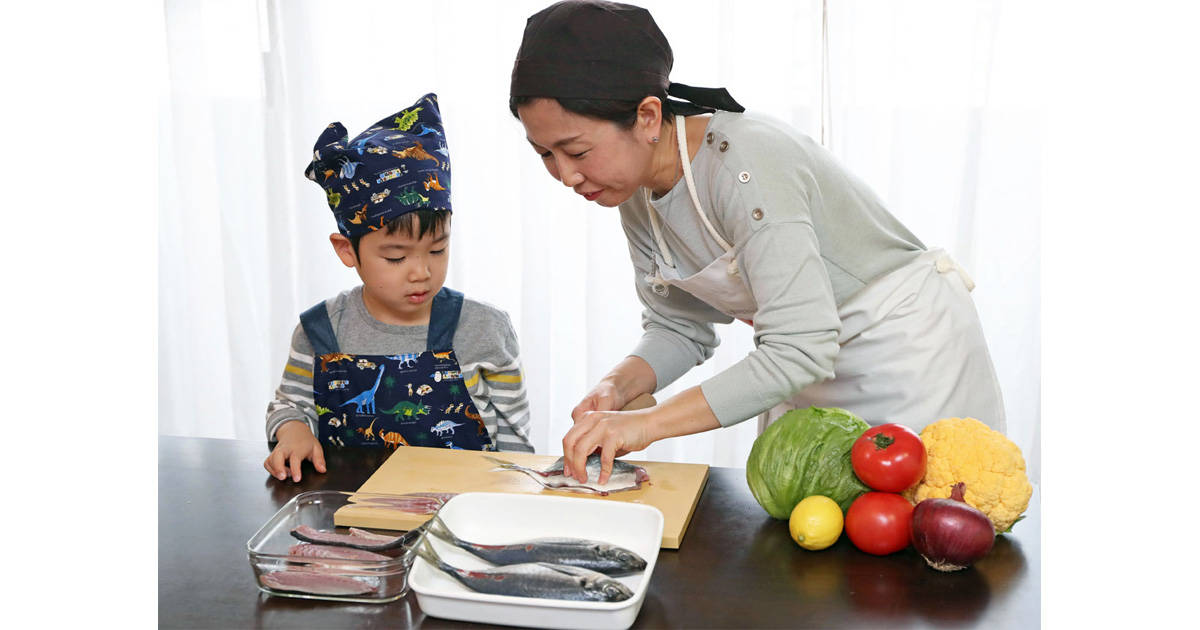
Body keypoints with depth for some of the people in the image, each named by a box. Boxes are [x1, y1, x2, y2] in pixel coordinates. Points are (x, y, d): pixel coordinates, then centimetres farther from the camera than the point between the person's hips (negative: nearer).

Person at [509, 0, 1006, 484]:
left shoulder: (744, 165, -32)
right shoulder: (634, 196, -6)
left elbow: (800, 349, -37)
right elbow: (678, 328, 4)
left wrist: (647, 422, -40)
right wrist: (618, 386, -17)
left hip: (906, 343, -7)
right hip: (811, 368, 7)